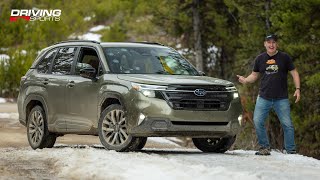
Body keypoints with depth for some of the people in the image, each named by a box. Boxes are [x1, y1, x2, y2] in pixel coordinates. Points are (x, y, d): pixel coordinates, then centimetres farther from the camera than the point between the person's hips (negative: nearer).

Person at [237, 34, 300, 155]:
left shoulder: (284, 58, 3)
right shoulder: (260, 59, 9)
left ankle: (291, 150, 3)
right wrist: (245, 80, -6)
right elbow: (254, 75, 15)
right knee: (257, 122, -9)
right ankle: (264, 147, 4)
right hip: (263, 98, 2)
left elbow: (294, 73, 5)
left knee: (287, 124, -5)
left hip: (281, 99, -2)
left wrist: (297, 89, -7)